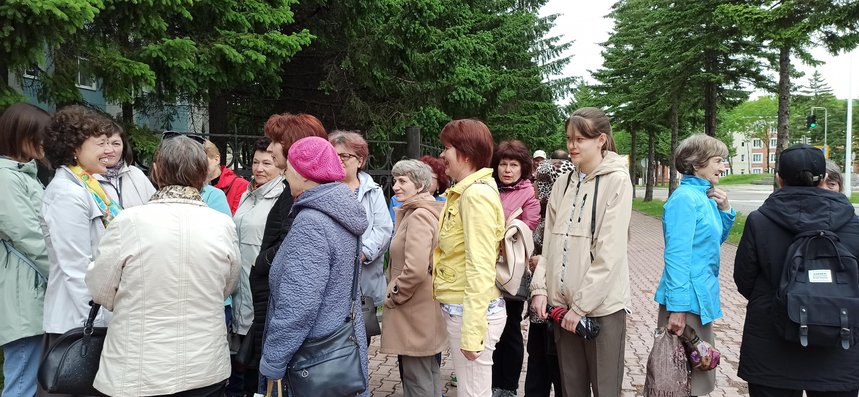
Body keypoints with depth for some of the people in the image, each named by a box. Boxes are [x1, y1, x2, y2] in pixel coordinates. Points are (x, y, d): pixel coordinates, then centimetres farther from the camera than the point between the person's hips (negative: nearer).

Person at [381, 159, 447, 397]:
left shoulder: (418, 216, -18)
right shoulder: (430, 212, 12)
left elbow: (415, 269, -30)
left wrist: (392, 296, -15)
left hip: (415, 315, -10)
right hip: (425, 310, 10)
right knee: (429, 377, 19)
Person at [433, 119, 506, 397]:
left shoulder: (476, 194, -17)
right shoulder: (467, 191, 13)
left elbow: (480, 267, -22)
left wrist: (471, 331, -23)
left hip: (471, 311, -10)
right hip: (460, 308, 10)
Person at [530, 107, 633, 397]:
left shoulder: (617, 181, -8)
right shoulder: (563, 185, 10)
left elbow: (610, 253, -14)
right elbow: (550, 243, 11)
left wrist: (581, 305, -16)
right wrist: (540, 287, -2)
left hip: (601, 305, -5)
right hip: (561, 302, 5)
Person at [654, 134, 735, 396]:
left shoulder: (705, 196, 9)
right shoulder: (686, 198, -17)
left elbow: (715, 241, 22)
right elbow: (676, 255, -22)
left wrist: (725, 210, 5)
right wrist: (678, 307, -24)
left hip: (701, 295, 9)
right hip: (688, 297, -9)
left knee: (697, 371, 20)